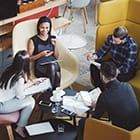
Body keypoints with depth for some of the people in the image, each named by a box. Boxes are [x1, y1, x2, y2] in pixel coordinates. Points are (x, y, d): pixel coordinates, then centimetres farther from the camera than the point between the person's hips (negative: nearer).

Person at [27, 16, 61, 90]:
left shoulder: (52, 38, 14)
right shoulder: (33, 40, 2)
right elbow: (29, 58, 2)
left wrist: (55, 45, -1)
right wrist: (41, 54, -12)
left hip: (53, 64, 3)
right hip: (40, 66, -3)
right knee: (53, 66, -37)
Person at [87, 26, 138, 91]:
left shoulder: (132, 46, -32)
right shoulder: (110, 38, -16)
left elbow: (126, 68, -31)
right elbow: (102, 51, -3)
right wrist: (94, 56, -25)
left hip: (129, 69, -6)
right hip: (114, 62, 6)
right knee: (93, 67, -13)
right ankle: (101, 90, 4)